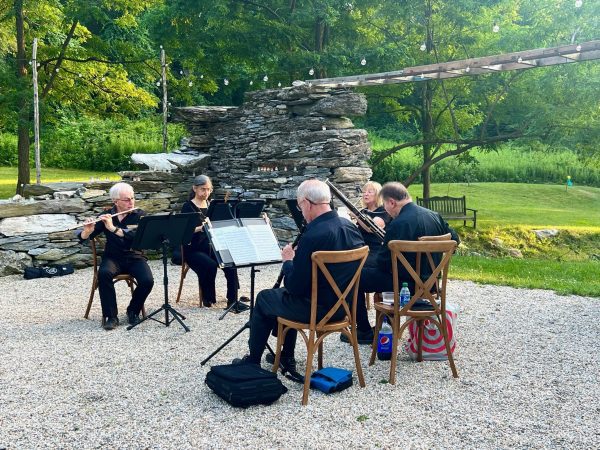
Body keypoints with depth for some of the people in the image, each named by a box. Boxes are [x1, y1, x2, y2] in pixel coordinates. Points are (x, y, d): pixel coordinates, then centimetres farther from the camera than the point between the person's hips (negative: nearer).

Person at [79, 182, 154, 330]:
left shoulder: (139, 215, -4)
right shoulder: (106, 216, 1)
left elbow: (137, 236, -24)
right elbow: (83, 238, -3)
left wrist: (113, 228, -32)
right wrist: (87, 230, -26)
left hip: (135, 257, -1)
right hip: (113, 257, 1)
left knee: (147, 281, -27)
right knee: (104, 273, -32)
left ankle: (133, 311, 2)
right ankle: (111, 316, -18)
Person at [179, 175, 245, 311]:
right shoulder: (188, 207, -4)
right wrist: (200, 227, -30)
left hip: (210, 246, 4)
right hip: (193, 249, -4)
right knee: (210, 265, -32)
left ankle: (232, 300, -19)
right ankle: (207, 297, -8)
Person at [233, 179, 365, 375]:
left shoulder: (312, 236, -27)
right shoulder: (350, 227, -2)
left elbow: (295, 286, -21)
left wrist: (288, 260, -3)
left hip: (318, 308, -8)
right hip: (343, 304, 8)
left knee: (263, 298, 17)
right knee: (283, 294, 32)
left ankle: (253, 360, 32)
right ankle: (286, 356, 38)